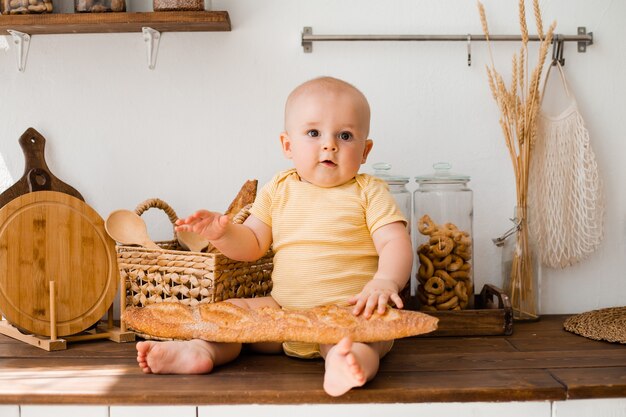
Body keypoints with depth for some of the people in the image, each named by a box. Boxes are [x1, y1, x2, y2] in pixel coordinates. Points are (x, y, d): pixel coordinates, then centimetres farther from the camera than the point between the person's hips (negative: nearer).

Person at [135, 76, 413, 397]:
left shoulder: (368, 193, 0)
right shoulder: (278, 190, 10)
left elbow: (396, 243, -9)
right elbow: (252, 245, 13)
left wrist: (385, 281, -30)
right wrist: (221, 233, -9)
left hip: (348, 311, -4)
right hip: (283, 310, 5)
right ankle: (202, 349, -26)